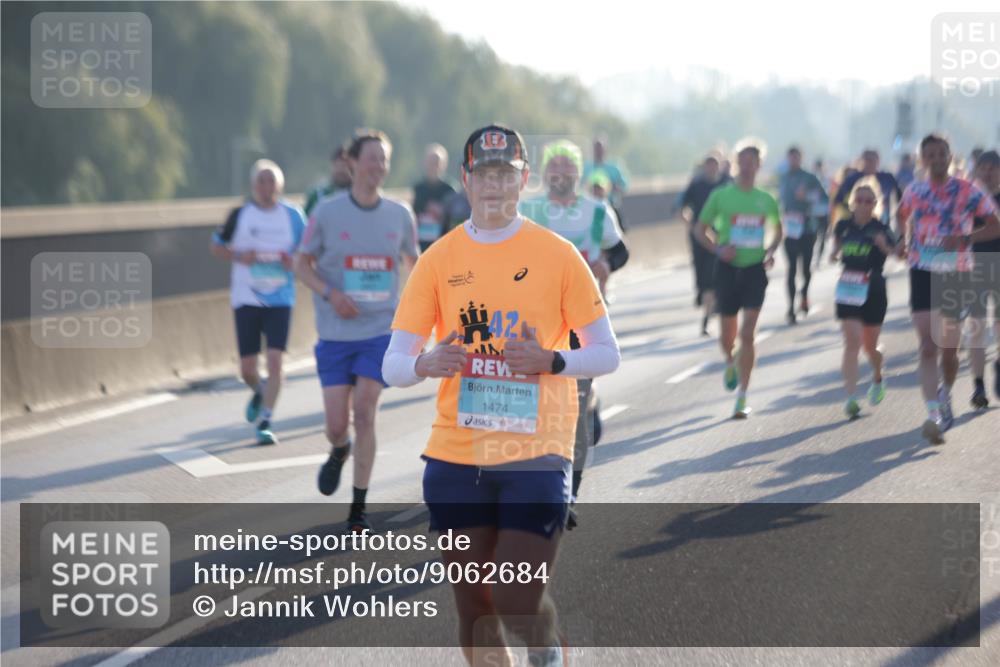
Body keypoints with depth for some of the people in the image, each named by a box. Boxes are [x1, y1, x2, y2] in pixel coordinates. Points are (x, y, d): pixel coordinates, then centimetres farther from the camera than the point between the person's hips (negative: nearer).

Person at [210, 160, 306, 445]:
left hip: (280, 298, 0)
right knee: (247, 368, 3)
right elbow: (217, 246, 9)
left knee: (275, 362, -12)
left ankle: (265, 422, -3)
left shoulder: (292, 216, 2)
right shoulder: (240, 215, 1)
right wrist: (240, 256, -10)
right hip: (246, 298, 0)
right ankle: (259, 391, 38)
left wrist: (293, 261, -10)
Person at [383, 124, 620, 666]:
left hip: (536, 454, -2)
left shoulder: (559, 255, 0)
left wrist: (551, 361, -15)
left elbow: (607, 354, 3)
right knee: (473, 610, 7)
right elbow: (392, 366, 3)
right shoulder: (438, 259, 5)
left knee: (518, 604, -9)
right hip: (455, 456, 3)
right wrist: (424, 364, -20)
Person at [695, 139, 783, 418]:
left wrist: (770, 253, 1)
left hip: (755, 269, 0)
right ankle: (731, 362, 45)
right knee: (727, 334, 8)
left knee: (747, 334, -10)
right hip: (728, 269, 0)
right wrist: (718, 249, -13)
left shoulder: (766, 200, 4)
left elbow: (777, 230, 20)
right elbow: (701, 230, 5)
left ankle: (742, 397, -7)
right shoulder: (720, 196, -1)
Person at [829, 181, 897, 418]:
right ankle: (851, 397, -14)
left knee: (869, 347, 11)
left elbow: (897, 254, -16)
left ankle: (877, 378, 44)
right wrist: (835, 254, -1)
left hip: (873, 292, -1)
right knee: (852, 342, -11)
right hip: (847, 292, 1)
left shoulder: (880, 229, -7)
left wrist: (885, 246, -37)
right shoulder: (844, 226, 2)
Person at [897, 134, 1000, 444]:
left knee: (949, 349, 10)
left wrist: (964, 239, -17)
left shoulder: (968, 191, -4)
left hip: (956, 275, 0)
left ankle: (946, 394, 40)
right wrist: (903, 239, 11)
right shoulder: (914, 191, 5)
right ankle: (933, 414, -21)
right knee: (928, 347, -13)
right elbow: (902, 215, 27)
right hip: (923, 273, 0)